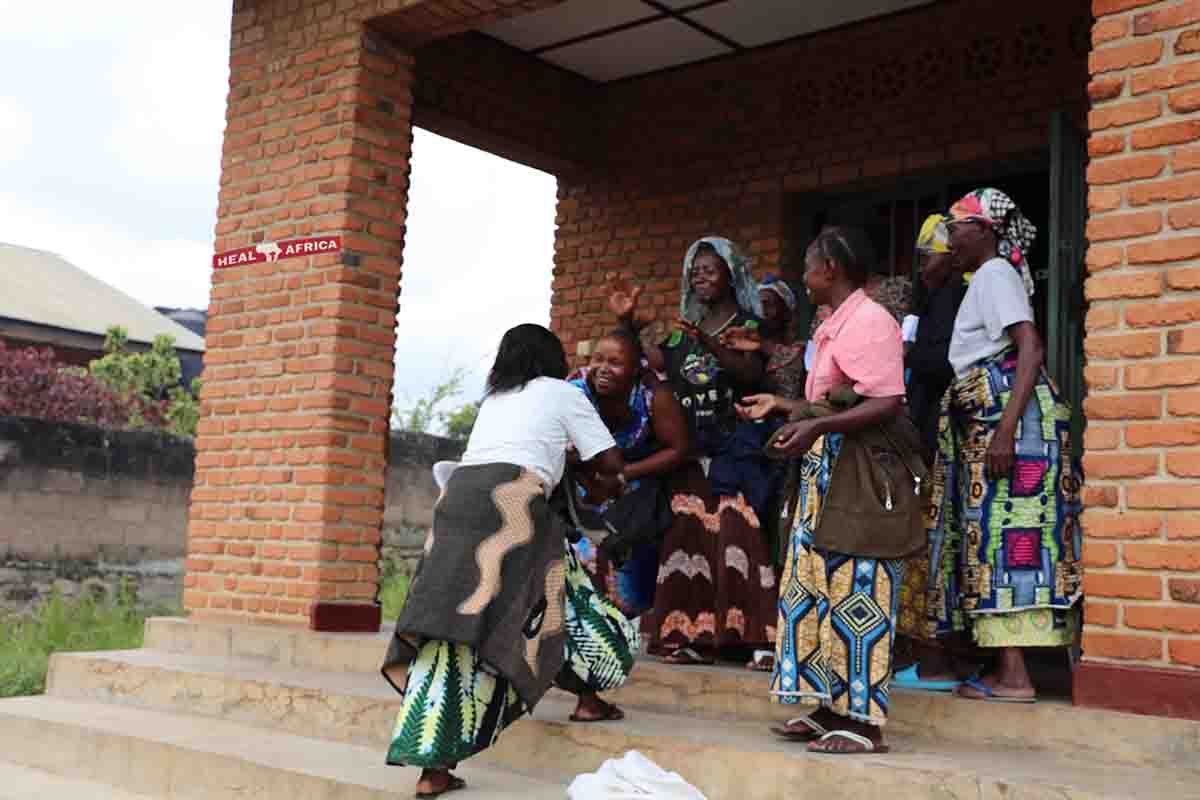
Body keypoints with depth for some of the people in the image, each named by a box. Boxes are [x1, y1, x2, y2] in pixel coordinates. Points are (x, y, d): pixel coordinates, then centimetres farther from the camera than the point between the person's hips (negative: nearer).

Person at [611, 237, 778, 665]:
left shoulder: (747, 325, 3)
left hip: (735, 449, -5)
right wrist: (626, 321, 3)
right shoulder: (685, 329, 19)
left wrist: (706, 342, -28)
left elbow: (751, 372, -15)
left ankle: (748, 632, -13)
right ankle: (694, 633, -1)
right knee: (690, 536, -2)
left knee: (734, 534, -14)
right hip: (692, 450, 5)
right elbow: (650, 362, 9)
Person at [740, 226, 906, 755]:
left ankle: (863, 722, -2)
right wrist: (780, 405, 28)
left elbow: (887, 404, -21)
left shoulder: (869, 320, -12)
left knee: (853, 591, -7)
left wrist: (815, 427, -28)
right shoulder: (836, 326, 18)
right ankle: (831, 709, 18)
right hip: (825, 474, 10)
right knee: (818, 588, 11)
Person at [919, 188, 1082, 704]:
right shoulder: (988, 277, 22)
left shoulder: (994, 274, -7)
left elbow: (1031, 348, -19)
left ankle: (1014, 677, -12)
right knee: (997, 535, 9)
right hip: (984, 420, 10)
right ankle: (1007, 667, 12)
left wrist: (1005, 428, -27)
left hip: (1005, 410, -10)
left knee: (1006, 534, -12)